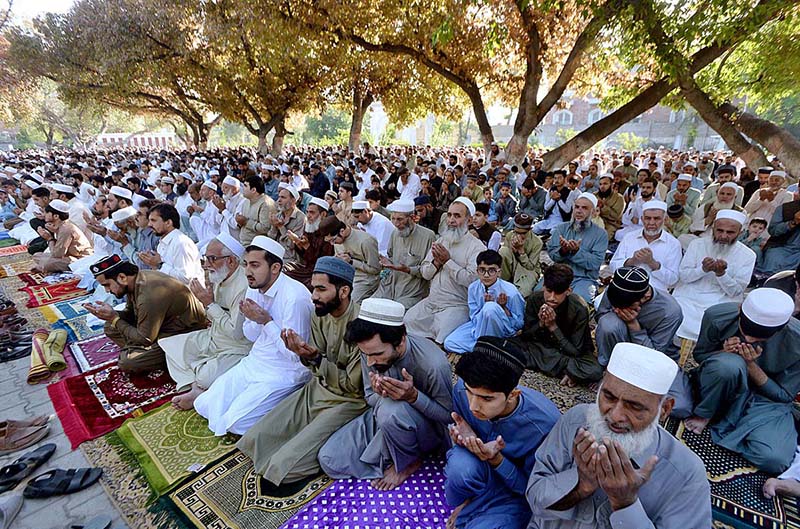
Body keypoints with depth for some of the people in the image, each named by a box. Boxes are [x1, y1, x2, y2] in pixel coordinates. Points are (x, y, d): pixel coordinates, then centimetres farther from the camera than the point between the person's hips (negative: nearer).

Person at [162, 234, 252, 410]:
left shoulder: (244, 288, -28)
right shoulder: (219, 278, 1)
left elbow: (236, 333, -27)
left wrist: (210, 304, -22)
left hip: (236, 348, -10)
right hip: (213, 337, 10)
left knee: (206, 376, -29)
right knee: (170, 345, 10)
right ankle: (195, 389, -3)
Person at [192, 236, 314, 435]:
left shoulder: (295, 297, -27)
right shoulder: (254, 288, 0)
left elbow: (295, 354, -23)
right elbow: (251, 336, 10)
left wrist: (266, 321, -23)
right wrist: (253, 319, -12)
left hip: (283, 372, -7)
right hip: (253, 363, 8)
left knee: (234, 422, -11)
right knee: (205, 405, 6)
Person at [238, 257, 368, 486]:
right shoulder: (319, 314, -3)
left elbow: (353, 387, -19)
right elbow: (319, 368, 3)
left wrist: (315, 358, -27)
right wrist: (305, 355, -19)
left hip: (347, 401, -7)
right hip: (318, 388, 7)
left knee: (283, 465, -14)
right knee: (254, 439, 1)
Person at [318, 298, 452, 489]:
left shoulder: (433, 364, -33)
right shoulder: (371, 351, -17)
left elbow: (448, 416, -17)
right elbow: (370, 397, -1)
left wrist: (414, 396, -36)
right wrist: (379, 394, -27)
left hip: (428, 429, -4)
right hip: (383, 417, 4)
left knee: (391, 409, -37)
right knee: (328, 459, -8)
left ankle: (409, 462, -8)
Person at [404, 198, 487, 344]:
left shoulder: (476, 247, -7)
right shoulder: (440, 241, 13)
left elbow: (471, 279, -20)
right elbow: (425, 273, 11)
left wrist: (447, 261, -15)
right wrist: (437, 262, -10)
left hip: (457, 305, -6)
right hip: (431, 301, 6)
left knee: (442, 340, -23)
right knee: (407, 321, -2)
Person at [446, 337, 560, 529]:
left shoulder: (544, 425, -31)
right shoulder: (462, 389, -23)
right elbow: (459, 440, -2)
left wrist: (496, 459, -32)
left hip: (515, 491, -2)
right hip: (481, 470, 3)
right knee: (461, 466, -34)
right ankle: (464, 501, 0)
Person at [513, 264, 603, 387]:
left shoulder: (579, 310, -25)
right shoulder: (534, 299, -18)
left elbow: (575, 352, -24)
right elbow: (525, 336, -11)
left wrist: (553, 327, -32)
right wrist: (541, 324, -30)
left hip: (570, 351, -2)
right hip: (542, 345, 3)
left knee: (594, 371, -34)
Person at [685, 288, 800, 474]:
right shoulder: (717, 316, -21)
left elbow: (785, 395, -9)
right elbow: (699, 354, -3)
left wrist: (751, 364, -26)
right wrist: (724, 353, -26)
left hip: (767, 400, 1)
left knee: (774, 460, -29)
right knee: (729, 364, -39)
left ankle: (722, 424, 1)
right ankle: (705, 414, -12)